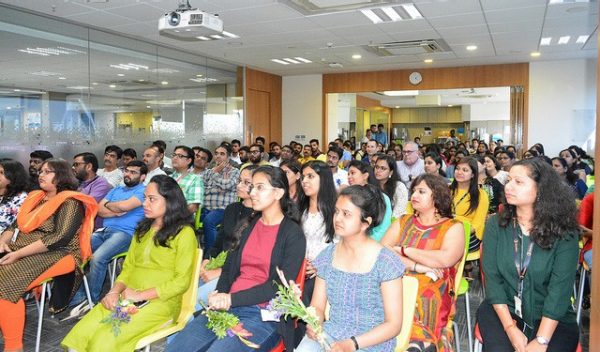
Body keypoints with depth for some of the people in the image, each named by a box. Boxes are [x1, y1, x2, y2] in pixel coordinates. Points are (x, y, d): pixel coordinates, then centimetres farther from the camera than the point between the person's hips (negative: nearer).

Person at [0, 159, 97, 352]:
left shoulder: (71, 202, -9)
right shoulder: (35, 197, 18)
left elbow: (59, 238, -19)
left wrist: (18, 254, -20)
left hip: (53, 255, -8)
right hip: (20, 249, 8)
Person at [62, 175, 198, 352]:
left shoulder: (184, 233, -5)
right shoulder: (143, 229, 18)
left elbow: (181, 281, -9)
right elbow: (128, 268, 16)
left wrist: (140, 295, -13)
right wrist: (115, 291, -3)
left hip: (159, 302, -6)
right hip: (127, 298, 6)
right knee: (79, 335, -16)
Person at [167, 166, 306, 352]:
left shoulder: (293, 234, -3)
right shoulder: (248, 225, 15)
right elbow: (229, 268, 13)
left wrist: (232, 299, -16)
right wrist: (219, 297, -8)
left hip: (264, 314, -5)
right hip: (227, 307, 5)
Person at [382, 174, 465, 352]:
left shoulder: (453, 227, 8)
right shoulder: (403, 222, 18)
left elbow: (445, 259, -13)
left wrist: (403, 250, -4)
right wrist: (418, 266, -10)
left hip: (431, 292, -4)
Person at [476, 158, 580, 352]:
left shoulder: (564, 234, -8)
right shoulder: (496, 224, -3)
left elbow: (560, 289, -14)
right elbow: (492, 277, -7)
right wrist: (510, 327, -15)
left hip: (553, 319, 0)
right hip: (501, 310, 1)